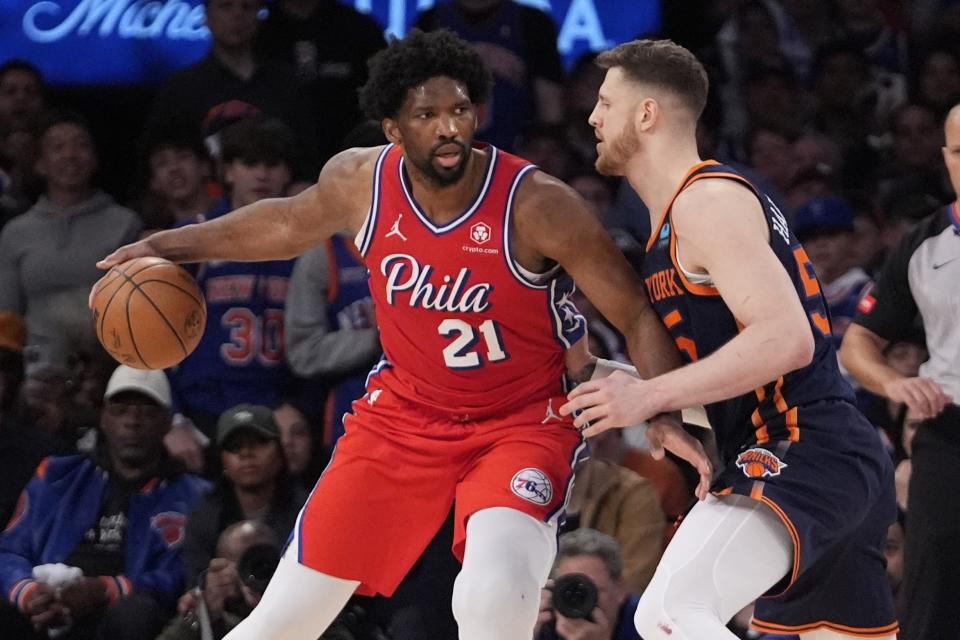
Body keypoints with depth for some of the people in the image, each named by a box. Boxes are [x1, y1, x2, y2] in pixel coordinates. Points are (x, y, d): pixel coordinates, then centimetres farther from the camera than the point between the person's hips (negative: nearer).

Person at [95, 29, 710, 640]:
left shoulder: (537, 204, -23)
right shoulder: (360, 181, -10)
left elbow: (639, 315, -17)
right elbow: (289, 223, 14)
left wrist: (667, 414, -33)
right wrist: (165, 246, 15)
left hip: (524, 421, -4)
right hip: (405, 411, 4)